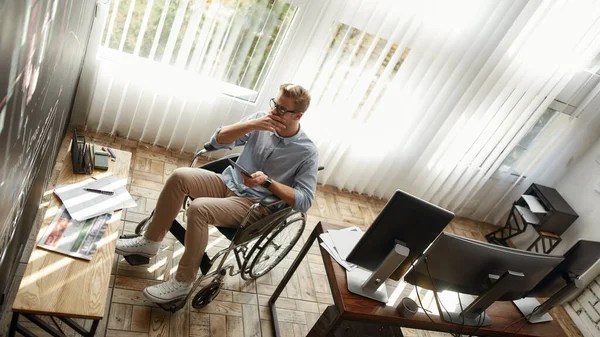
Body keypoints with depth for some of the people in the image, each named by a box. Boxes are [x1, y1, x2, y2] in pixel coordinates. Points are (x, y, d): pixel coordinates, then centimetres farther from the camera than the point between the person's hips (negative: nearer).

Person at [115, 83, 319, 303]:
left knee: (199, 208, -29)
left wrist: (267, 182, -27)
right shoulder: (262, 119, -2)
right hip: (227, 183, 6)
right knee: (180, 176, -17)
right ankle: (150, 242, 0)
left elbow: (304, 201, -18)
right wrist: (252, 124, -19)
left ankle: (183, 282, -10)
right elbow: (218, 140, -4)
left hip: (253, 205, -6)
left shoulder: (307, 153, -14)